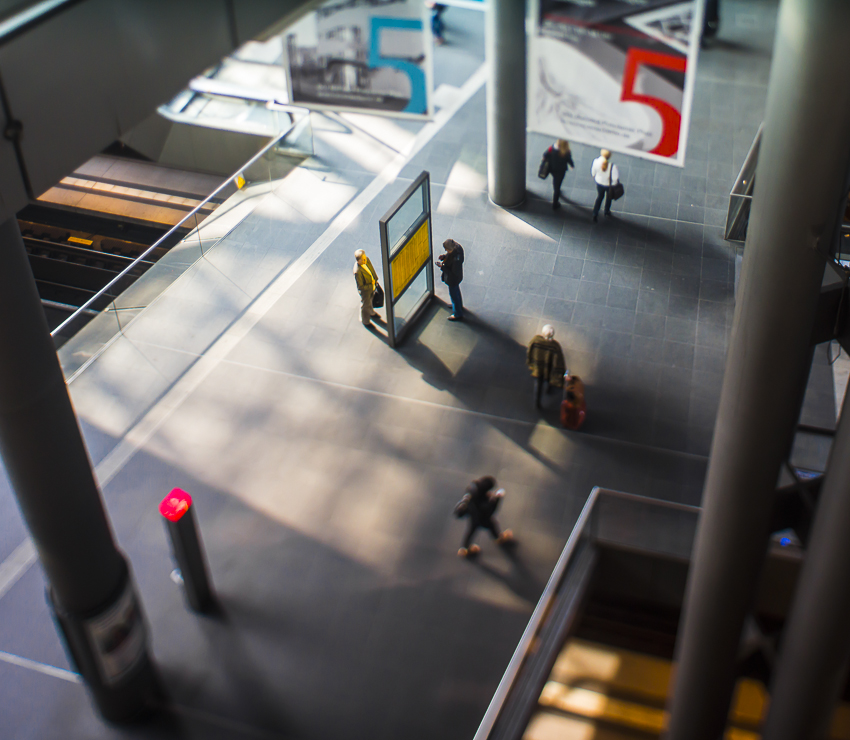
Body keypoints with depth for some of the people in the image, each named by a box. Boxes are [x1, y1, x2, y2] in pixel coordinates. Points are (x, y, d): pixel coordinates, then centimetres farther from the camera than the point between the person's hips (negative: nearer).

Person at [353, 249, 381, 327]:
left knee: (370, 300, 34)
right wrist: (371, 285, -24)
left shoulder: (367, 260, -21)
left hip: (372, 286, 6)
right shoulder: (357, 271, -42)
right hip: (365, 289, -6)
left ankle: (371, 312, 65)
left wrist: (375, 279, 9)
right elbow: (360, 287, -30)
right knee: (365, 304, 21)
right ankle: (365, 321, 49)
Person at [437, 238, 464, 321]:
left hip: (453, 279, -9)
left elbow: (454, 273, -32)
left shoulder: (456, 259, -44)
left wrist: (442, 267, -30)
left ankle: (458, 315, 37)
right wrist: (444, 256, -13)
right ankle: (459, 305, 62)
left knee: (454, 295, 15)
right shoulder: (458, 247, -20)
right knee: (456, 290, 34)